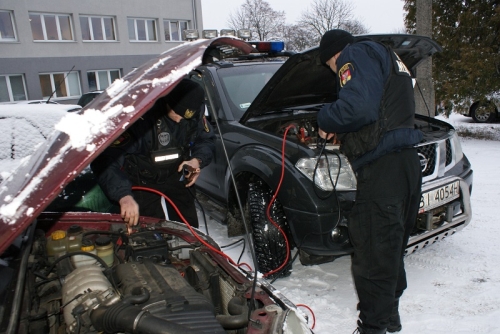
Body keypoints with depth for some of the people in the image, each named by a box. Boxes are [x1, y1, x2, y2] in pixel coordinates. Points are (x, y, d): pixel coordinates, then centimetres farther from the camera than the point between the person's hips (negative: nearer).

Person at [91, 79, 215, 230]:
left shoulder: (196, 112, -19)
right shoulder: (140, 116, -34)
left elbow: (207, 140, 1)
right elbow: (105, 160, -38)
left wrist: (197, 160, -22)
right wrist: (124, 196, -52)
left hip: (176, 176, 4)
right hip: (144, 181, -3)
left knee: (190, 229, 5)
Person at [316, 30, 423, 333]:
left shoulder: (356, 55, -3)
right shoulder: (386, 58, 28)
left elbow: (358, 108, -21)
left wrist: (327, 120, -3)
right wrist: (339, 130, 22)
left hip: (383, 169, -11)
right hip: (407, 164, 11)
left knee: (372, 255, -3)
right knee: (391, 251, 21)